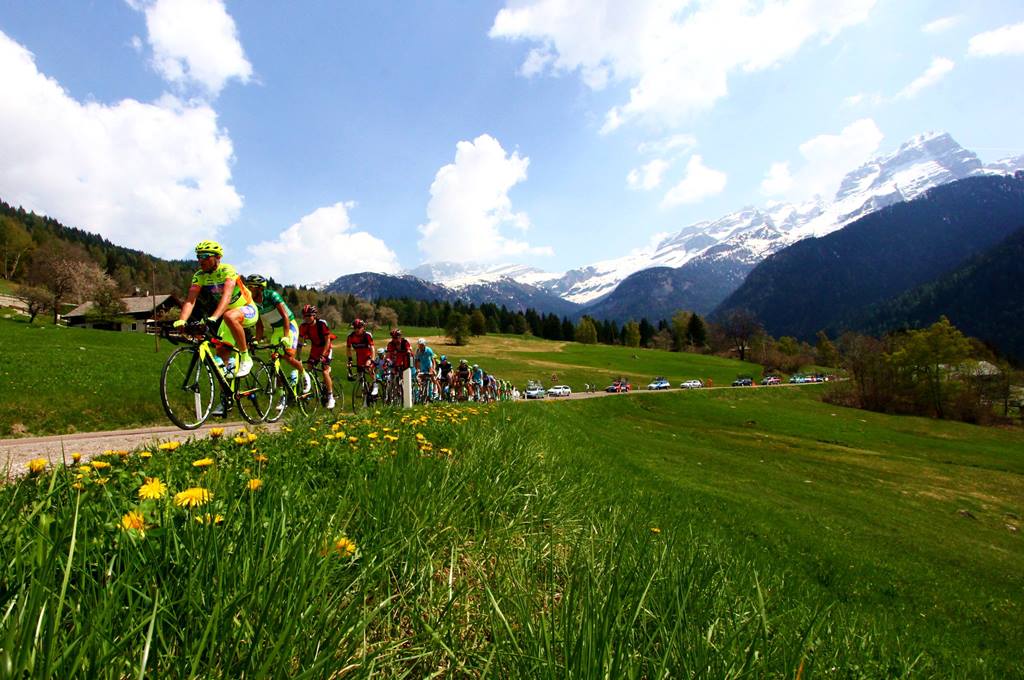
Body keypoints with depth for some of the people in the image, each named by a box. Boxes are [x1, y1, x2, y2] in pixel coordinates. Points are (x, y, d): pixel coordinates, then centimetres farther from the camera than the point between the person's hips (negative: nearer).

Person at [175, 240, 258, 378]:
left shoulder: (227, 270, -22)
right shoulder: (199, 276, -6)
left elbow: (226, 296, -37)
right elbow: (190, 300, -17)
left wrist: (213, 318, -51)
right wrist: (181, 321, -35)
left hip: (248, 310, -6)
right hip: (225, 315, 6)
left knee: (229, 316, -39)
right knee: (221, 353, -3)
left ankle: (245, 358, -25)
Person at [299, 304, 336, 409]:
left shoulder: (322, 324, -24)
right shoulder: (304, 326, -13)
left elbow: (327, 340, -22)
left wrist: (323, 355, -30)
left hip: (326, 348, -5)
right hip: (314, 349, 5)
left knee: (325, 372, -15)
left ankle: (330, 397, -10)